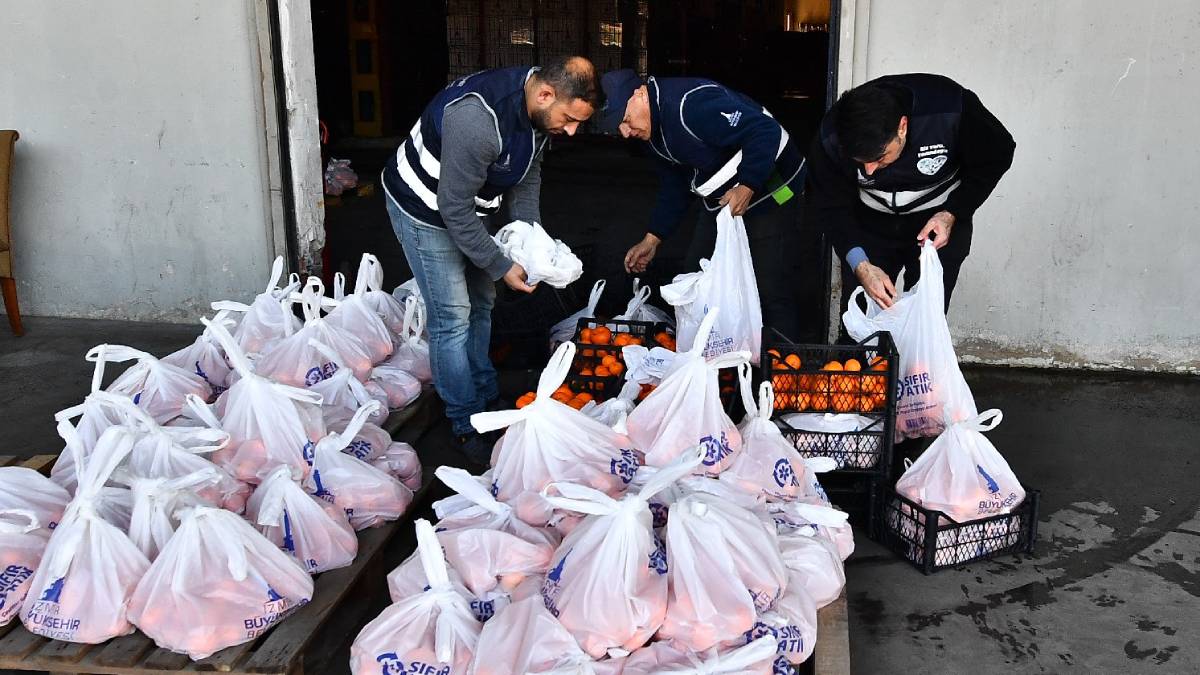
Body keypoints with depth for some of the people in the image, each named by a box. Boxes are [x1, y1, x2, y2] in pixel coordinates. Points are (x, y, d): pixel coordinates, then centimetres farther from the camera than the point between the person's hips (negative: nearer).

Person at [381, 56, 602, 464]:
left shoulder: (539, 108, -12)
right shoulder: (478, 120, -39)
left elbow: (528, 173, 5)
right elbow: (454, 209, -32)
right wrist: (502, 268, -23)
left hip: (465, 206, 9)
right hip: (424, 209, -8)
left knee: (480, 305, 16)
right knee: (452, 317, -7)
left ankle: (486, 400, 32)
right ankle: (467, 426, 6)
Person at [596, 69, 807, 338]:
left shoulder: (692, 103, -28)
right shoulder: (655, 128, 4)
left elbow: (766, 131, -31)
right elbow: (673, 187, 14)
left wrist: (747, 187, -34)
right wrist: (652, 239, 8)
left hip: (769, 192, -10)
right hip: (720, 201, 10)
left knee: (769, 289, -14)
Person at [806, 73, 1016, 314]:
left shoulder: (950, 108, -30)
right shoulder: (831, 138, -26)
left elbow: (997, 155, -11)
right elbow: (829, 205, -13)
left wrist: (951, 214, -21)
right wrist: (860, 265, -26)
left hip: (939, 224, -1)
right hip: (870, 225, 2)